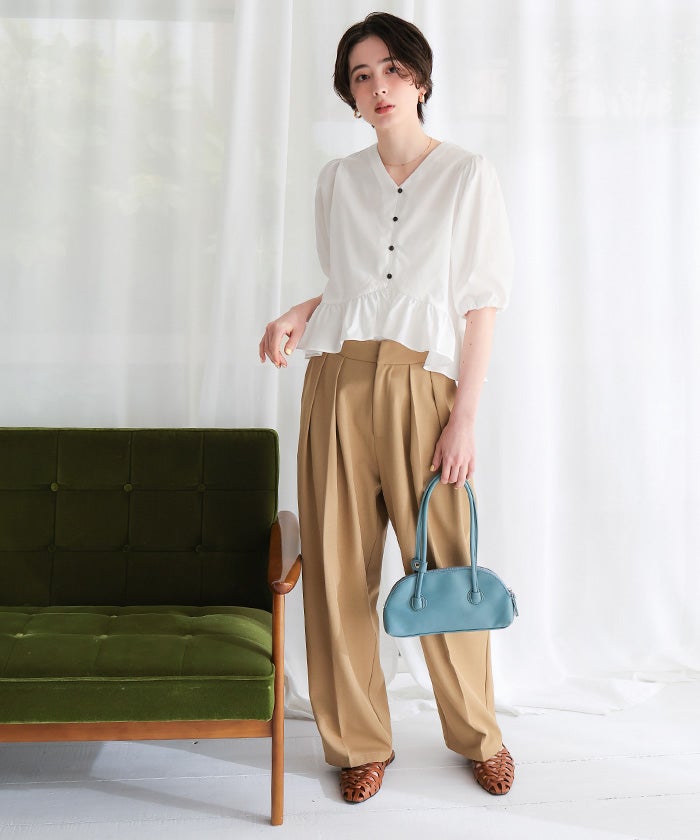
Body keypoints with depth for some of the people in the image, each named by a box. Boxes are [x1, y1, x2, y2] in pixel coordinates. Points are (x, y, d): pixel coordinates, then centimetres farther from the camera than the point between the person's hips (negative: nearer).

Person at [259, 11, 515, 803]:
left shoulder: (468, 175, 2)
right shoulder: (337, 180, 13)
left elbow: (483, 303, -1)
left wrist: (465, 417, -8)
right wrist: (298, 314, 1)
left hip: (421, 384, -3)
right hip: (337, 382, 3)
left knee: (443, 566, 2)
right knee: (339, 567, 4)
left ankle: (478, 735, 26)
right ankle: (360, 742, 22)